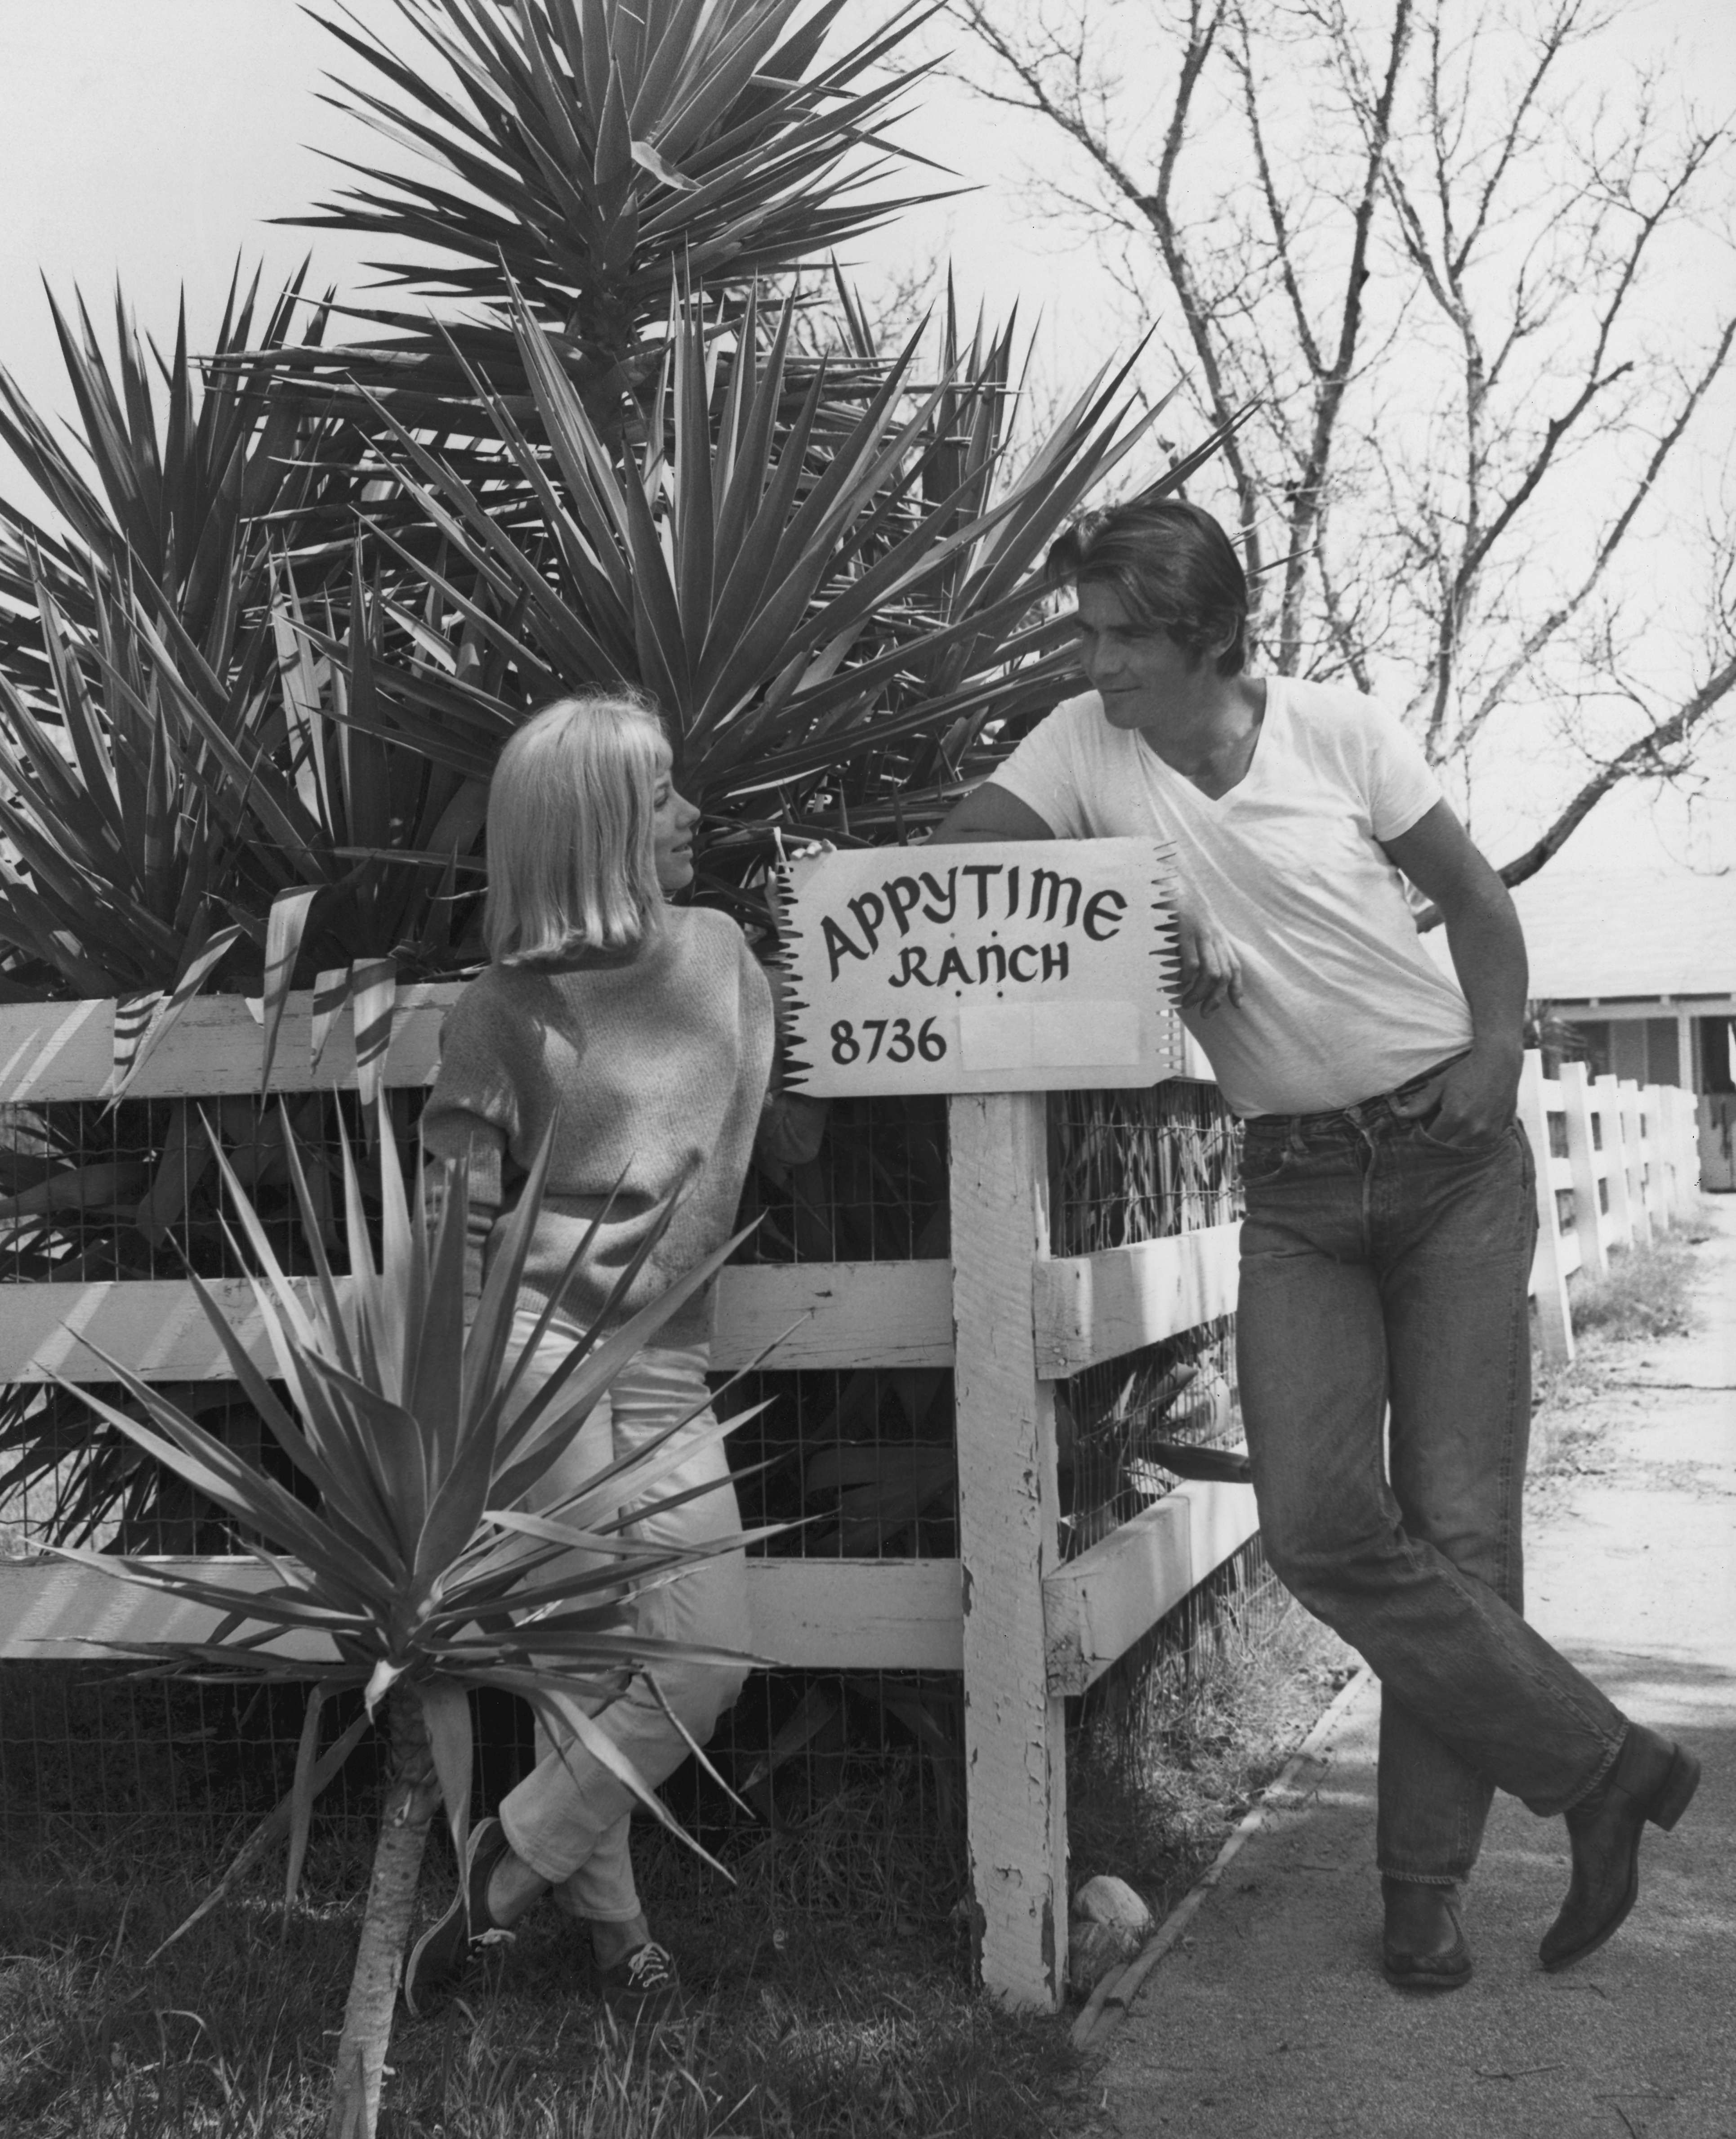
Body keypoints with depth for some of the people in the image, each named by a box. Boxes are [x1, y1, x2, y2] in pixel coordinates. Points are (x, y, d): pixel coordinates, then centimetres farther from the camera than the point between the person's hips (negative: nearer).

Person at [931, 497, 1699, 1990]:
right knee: (1320, 1523, -14)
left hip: (1451, 1153, -2)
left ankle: (1425, 1883, 9)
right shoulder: (1082, 748, 1)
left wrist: (1497, 1053, -9)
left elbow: (1478, 898, 5)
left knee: (1459, 1522, -4)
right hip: (1296, 1186, 2)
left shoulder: (1337, 729, -3)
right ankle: (1603, 1765, 1)